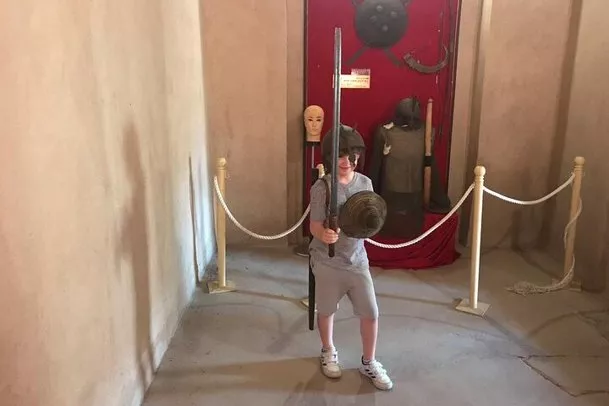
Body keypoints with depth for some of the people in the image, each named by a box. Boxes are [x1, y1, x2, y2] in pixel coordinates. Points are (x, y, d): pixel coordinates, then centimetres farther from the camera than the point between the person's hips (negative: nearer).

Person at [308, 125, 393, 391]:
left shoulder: (365, 183, -1)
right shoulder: (321, 187, -15)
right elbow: (314, 226, -14)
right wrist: (324, 235, -36)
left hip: (357, 259, 3)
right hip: (327, 261, -3)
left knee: (371, 313, 5)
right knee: (326, 310, 15)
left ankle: (369, 363, 27)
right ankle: (328, 352, 41)